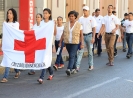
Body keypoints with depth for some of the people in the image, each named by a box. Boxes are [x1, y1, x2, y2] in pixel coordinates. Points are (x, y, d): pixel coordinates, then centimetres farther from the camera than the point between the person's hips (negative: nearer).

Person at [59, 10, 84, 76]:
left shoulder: (78, 25, -1)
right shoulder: (66, 24, 8)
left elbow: (81, 35, 0)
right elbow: (63, 34, 11)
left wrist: (82, 44, -5)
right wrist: (60, 42, 7)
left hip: (75, 43, -4)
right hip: (67, 43, 4)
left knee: (72, 56, -14)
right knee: (72, 56, 12)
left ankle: (69, 69, -24)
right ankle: (74, 68, 24)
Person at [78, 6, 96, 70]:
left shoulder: (91, 18, -1)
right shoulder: (80, 19, 7)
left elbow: (94, 28, -4)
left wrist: (93, 37, -12)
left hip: (89, 35, -2)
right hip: (82, 35, 2)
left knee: (90, 51, 7)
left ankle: (91, 65, 17)